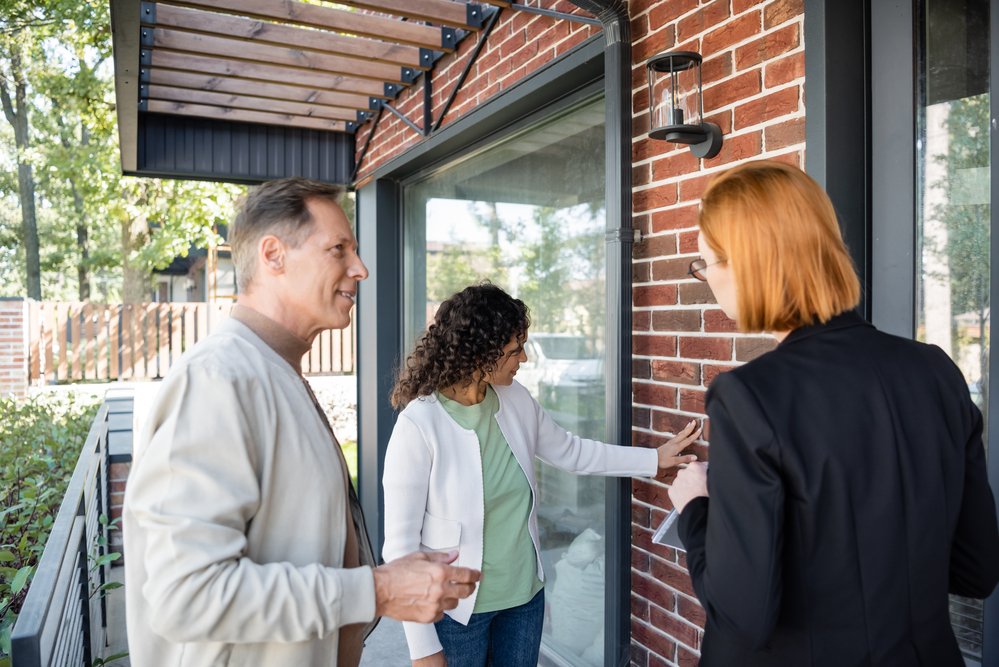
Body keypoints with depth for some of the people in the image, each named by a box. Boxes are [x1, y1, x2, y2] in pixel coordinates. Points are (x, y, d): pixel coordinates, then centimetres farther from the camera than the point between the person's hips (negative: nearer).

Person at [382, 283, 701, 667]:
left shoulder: (515, 399, -4)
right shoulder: (418, 425, -22)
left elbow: (572, 452, 12)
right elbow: (401, 541, -17)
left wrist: (655, 458, 12)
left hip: (525, 594, 5)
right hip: (458, 608, -5)